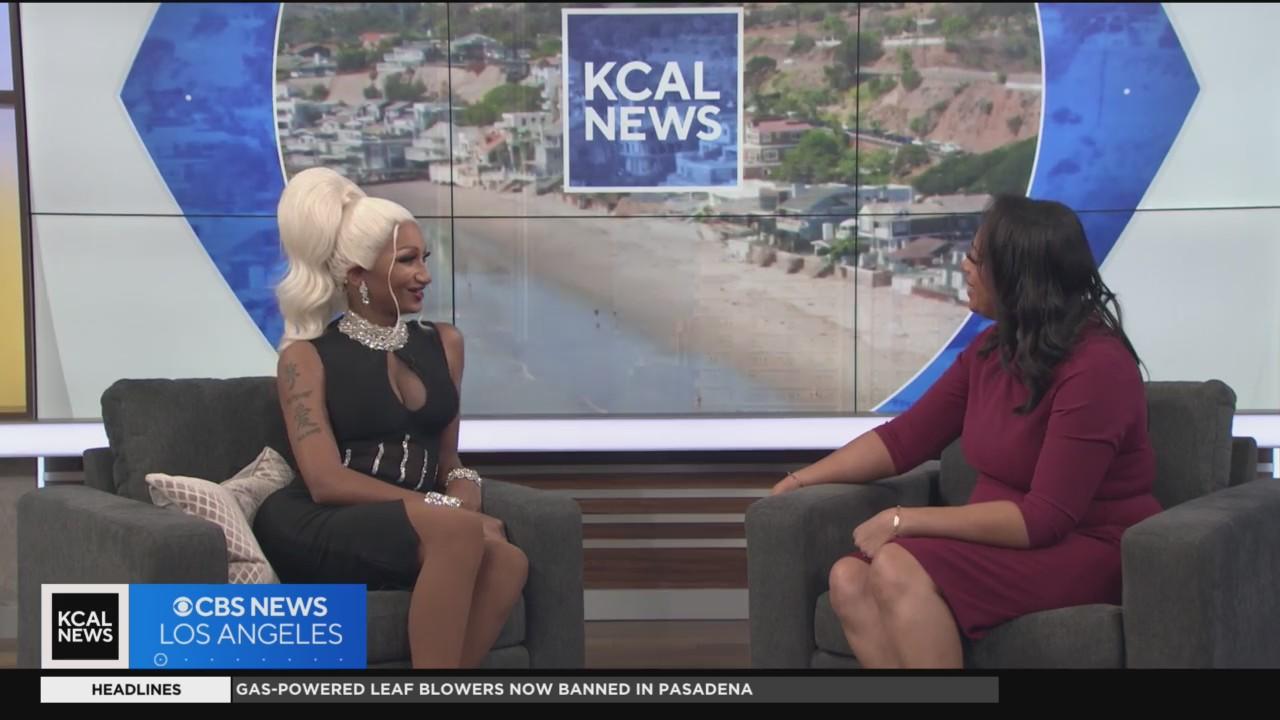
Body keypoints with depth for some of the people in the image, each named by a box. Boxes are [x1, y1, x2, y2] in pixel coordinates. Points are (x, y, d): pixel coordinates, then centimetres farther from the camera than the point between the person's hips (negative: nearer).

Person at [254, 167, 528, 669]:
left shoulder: (443, 343, 16)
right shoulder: (307, 356, 1)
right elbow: (327, 481, -10)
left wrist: (464, 487, -3)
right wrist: (446, 509, -18)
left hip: (409, 528, 5)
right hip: (316, 530, -5)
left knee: (506, 560, -29)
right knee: (458, 531, -33)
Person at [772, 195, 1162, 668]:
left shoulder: (1096, 367, -20)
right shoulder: (991, 349, 5)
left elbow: (1044, 518, -25)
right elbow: (906, 437, 11)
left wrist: (905, 520, -24)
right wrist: (800, 480, 5)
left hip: (1087, 548, -8)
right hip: (1015, 538, 8)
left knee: (899, 571, -30)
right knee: (850, 581, -16)